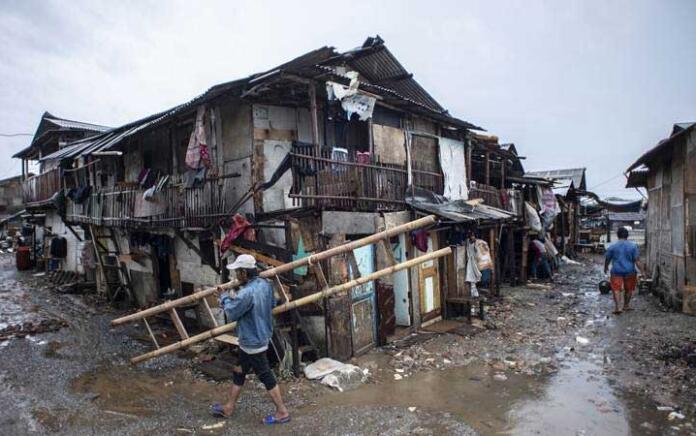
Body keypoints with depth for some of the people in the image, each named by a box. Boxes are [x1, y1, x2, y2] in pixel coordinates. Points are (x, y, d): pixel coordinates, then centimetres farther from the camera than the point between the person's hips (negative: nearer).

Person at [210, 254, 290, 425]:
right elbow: (272, 303, 11)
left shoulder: (246, 293, -31)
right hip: (261, 336, 9)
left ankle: (282, 412, 19)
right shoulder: (265, 284, -4)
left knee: (266, 377, 5)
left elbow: (231, 314, -18)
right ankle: (228, 407, 38)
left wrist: (227, 299, 4)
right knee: (239, 372, 22)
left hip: (252, 343, -9)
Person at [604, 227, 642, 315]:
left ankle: (617, 307, -15)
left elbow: (607, 259, 6)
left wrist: (605, 268, 23)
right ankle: (626, 305, 28)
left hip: (616, 271, -1)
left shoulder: (612, 246, -3)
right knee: (629, 289, 18)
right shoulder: (633, 246, -3)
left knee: (616, 289, -1)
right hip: (630, 271, 1)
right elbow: (637, 260, -7)